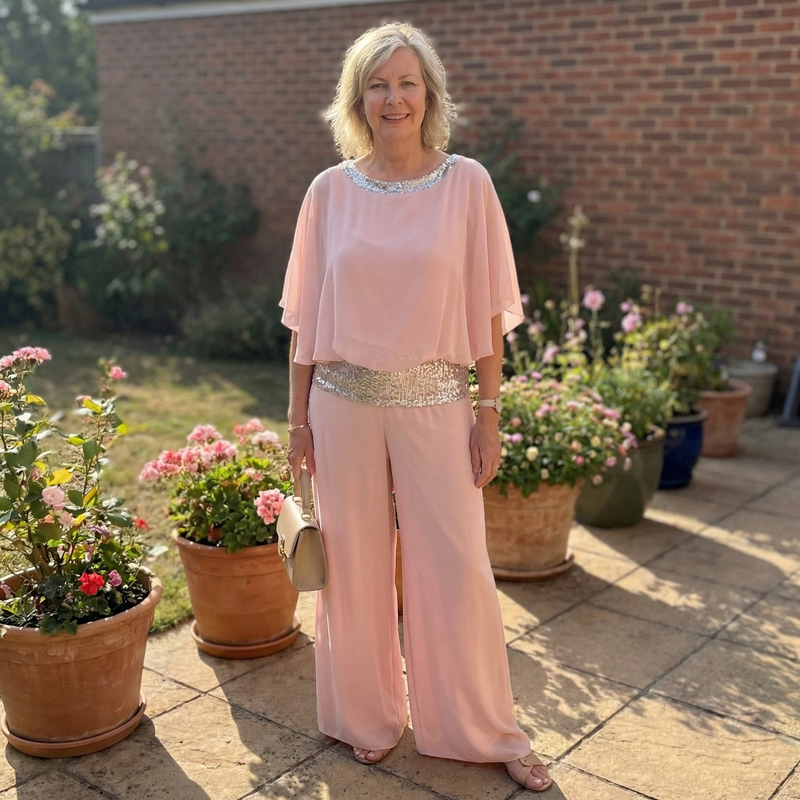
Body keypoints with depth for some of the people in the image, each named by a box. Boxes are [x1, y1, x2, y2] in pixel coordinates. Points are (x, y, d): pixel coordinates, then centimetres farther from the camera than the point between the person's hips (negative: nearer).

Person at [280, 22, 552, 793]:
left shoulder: (466, 183, -2)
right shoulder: (330, 191, 2)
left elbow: (486, 311, -1)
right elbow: (306, 316, 6)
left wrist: (488, 414, -3)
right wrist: (298, 416, 5)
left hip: (434, 401, -1)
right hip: (345, 402, 1)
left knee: (456, 569, 5)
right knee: (356, 565, 11)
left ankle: (489, 733, 24)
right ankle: (369, 718, 32)